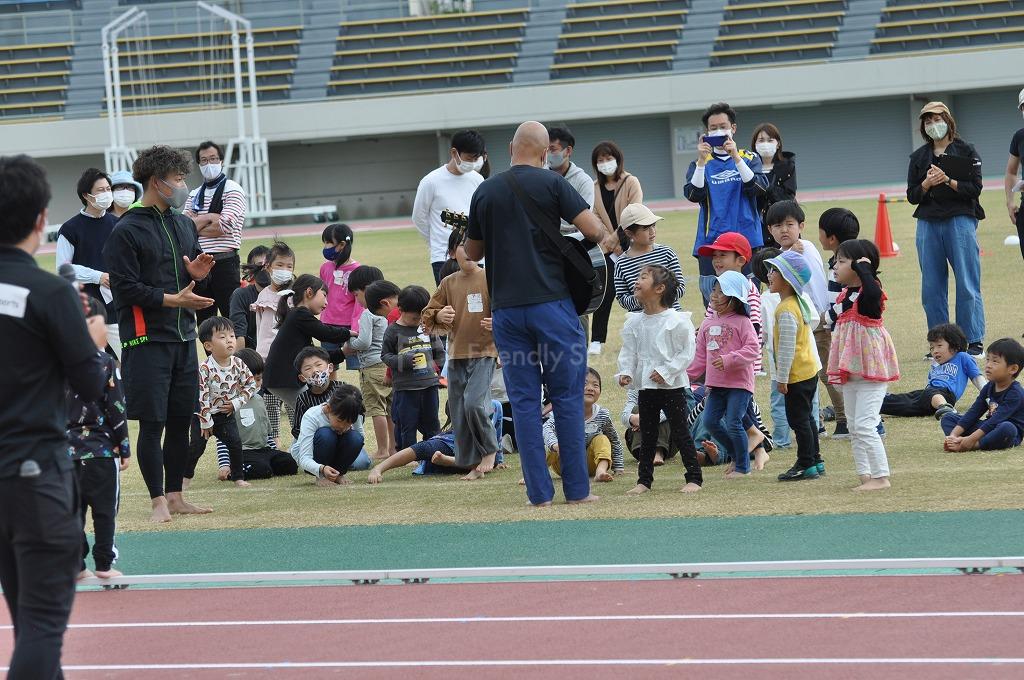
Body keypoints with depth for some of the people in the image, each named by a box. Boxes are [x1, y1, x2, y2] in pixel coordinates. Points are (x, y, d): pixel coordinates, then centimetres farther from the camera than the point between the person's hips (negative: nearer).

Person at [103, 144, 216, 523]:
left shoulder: (184, 225, 15)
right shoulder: (126, 231, -8)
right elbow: (124, 289, -14)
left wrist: (198, 273, 0)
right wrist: (173, 299, -17)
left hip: (183, 336, 7)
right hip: (146, 339, -7)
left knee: (181, 420, 9)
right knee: (152, 423, -4)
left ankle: (175, 495, 18)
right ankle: (158, 501, 2)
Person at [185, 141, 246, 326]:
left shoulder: (232, 190, -2)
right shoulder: (195, 194, 16)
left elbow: (225, 226, -15)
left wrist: (196, 223, -3)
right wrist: (209, 218, -9)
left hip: (225, 261, -6)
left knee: (232, 317, -7)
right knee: (203, 319, 9)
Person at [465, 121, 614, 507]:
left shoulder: (485, 192, 8)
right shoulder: (552, 184, -3)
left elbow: (472, 253, 17)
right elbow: (593, 230, -9)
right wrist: (607, 238, 13)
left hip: (505, 308, 3)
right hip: (552, 304, -3)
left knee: (524, 401, 6)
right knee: (567, 397, 5)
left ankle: (539, 492, 3)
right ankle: (577, 489, 4)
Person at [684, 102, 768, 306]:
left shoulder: (749, 158, 11)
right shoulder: (700, 163, 12)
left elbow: (758, 188, -7)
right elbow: (693, 195, -4)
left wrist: (736, 158, -15)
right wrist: (701, 161, -15)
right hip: (711, 242, 0)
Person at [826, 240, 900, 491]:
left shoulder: (868, 293, -16)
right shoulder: (846, 294, 10)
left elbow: (873, 291, -44)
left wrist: (862, 267, -28)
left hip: (871, 370, -10)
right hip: (851, 371, 10)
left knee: (864, 425, -13)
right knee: (855, 427, 12)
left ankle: (881, 477, -9)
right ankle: (865, 476, 17)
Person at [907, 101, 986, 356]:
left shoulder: (965, 151, 2)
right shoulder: (919, 157, 13)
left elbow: (975, 188, -4)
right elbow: (912, 196, 10)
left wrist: (948, 181, -17)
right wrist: (927, 184, -9)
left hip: (960, 219, -4)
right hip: (928, 223, 4)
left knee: (967, 285, -6)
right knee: (931, 287, 2)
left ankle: (974, 341, -2)